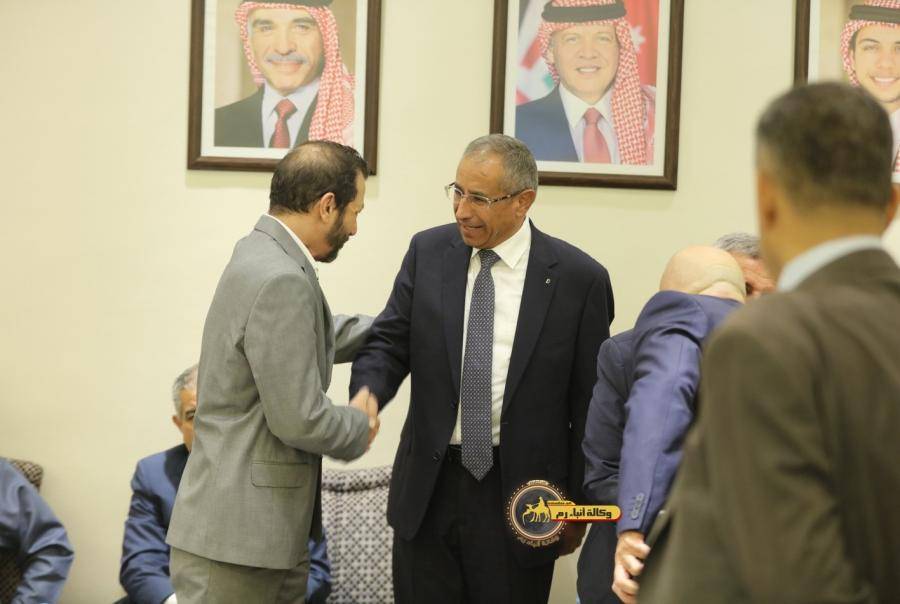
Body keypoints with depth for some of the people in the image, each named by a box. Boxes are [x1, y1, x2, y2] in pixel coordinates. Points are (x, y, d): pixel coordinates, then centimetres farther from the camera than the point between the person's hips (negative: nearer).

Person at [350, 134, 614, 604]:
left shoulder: (578, 278, -7)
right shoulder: (428, 252, 3)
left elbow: (589, 402, -2)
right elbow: (389, 342, 5)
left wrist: (577, 504, 1)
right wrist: (367, 395, -18)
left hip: (518, 495, -3)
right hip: (428, 490, 3)